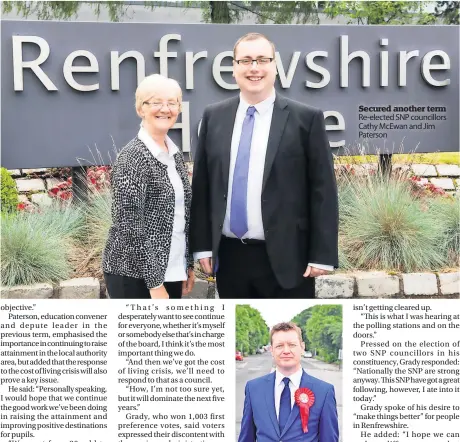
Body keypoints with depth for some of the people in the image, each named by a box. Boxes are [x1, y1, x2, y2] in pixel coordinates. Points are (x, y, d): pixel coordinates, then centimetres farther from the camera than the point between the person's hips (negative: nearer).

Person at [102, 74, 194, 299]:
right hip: (134, 274, -7)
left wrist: (188, 265, 13)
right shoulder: (132, 157, -14)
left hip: (170, 271, 8)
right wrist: (154, 282, -18)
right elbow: (129, 226, -18)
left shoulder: (175, 154, 9)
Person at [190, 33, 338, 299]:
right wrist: (202, 245, 5)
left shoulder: (306, 118, -4)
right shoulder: (214, 117, 7)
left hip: (285, 258, -3)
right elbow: (202, 185, 9)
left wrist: (322, 255, -9)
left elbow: (323, 191, -5)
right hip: (230, 256, 4)